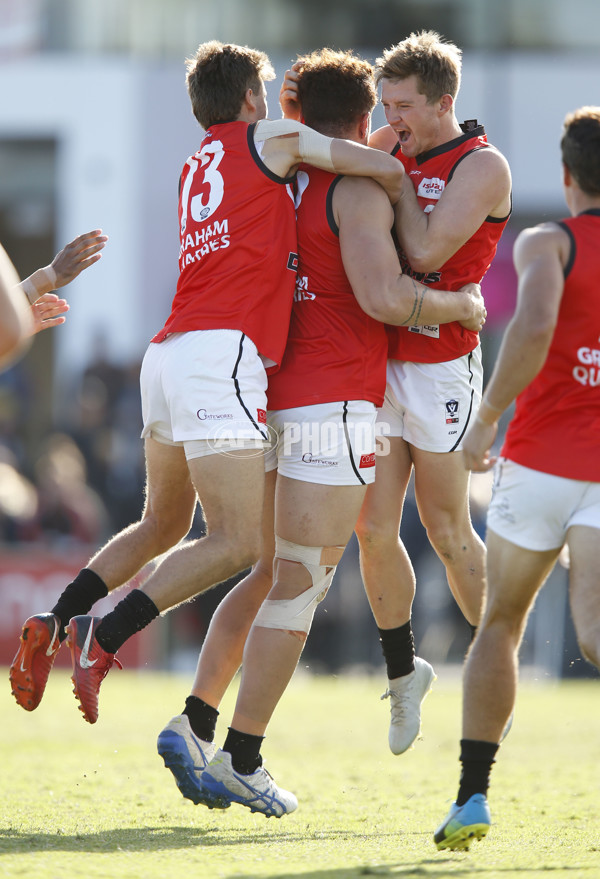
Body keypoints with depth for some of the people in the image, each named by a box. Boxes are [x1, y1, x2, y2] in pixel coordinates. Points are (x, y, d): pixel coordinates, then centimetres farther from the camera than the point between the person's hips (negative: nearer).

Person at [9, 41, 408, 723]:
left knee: (162, 525, 23)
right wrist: (403, 212, 23)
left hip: (167, 356, 8)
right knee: (235, 542, -11)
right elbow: (384, 168, 4)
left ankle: (53, 626, 11)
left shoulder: (193, 168, 25)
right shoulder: (269, 139, 5)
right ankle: (102, 639, -21)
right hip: (221, 353, -8)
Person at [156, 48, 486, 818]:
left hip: (269, 400, 8)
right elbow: (382, 296, -22)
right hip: (332, 406, -8)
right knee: (300, 586, -3)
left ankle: (195, 724, 7)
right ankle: (241, 762, -4)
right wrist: (462, 307, -5)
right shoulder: (359, 191, -10)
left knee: (273, 575, 17)